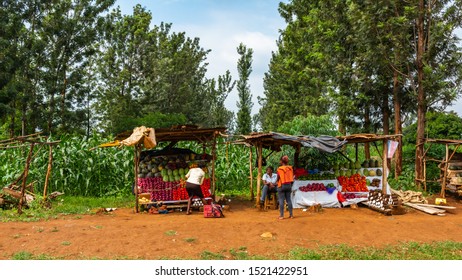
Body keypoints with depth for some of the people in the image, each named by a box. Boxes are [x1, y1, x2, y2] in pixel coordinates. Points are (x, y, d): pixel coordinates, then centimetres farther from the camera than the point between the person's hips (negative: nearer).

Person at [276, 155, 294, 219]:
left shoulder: (280, 169, -13)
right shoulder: (290, 168, 2)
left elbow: (278, 178, -9)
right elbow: (292, 177, 7)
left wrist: (277, 182, 11)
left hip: (282, 186, -5)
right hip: (289, 185, 5)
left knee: (281, 200, 0)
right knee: (289, 200, 11)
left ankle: (281, 215, 0)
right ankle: (291, 214, 13)